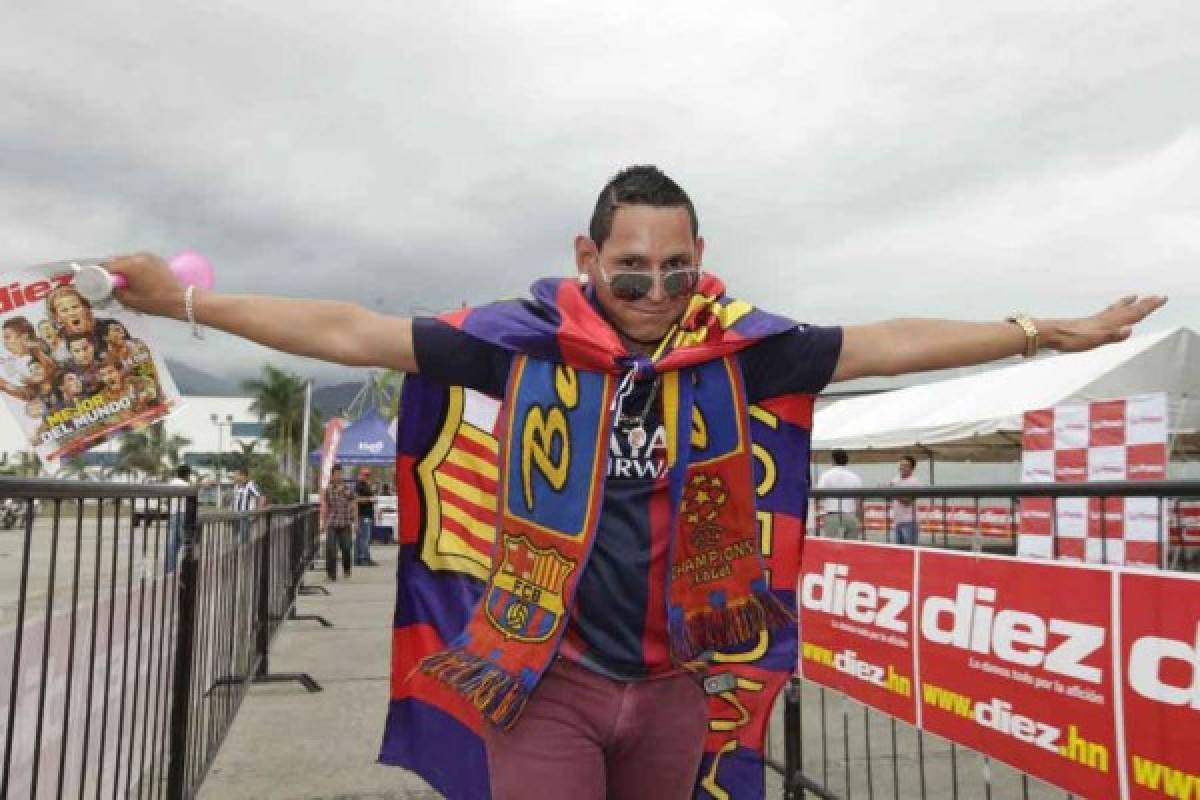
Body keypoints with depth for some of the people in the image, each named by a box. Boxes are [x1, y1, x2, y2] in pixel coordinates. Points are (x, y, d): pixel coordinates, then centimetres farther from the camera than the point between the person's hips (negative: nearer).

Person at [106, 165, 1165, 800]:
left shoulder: (732, 347, -4)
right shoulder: (527, 341, -10)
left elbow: (887, 344, 1)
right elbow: (353, 334, -7)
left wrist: (1054, 333, 4)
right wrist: (186, 302, -7)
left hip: (670, 683, 3)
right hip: (548, 678, -3)